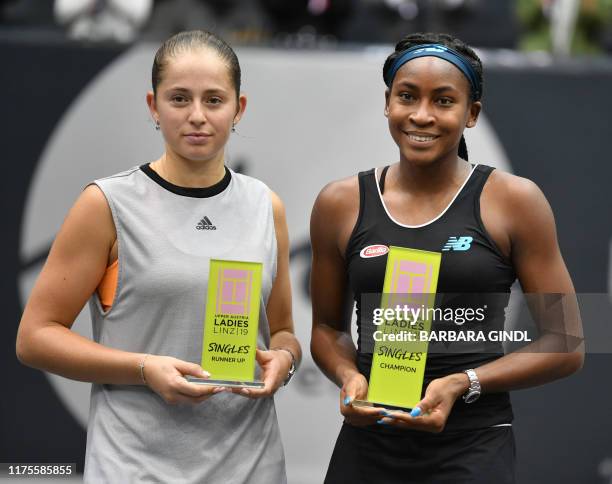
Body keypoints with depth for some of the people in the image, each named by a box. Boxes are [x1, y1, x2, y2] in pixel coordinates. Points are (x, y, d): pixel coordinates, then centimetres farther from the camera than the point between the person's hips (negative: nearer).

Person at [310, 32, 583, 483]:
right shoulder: (340, 204, 3)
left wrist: (461, 384, -15)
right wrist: (348, 377, -7)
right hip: (366, 446, 2)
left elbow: (566, 345, -3)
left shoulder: (512, 200, -4)